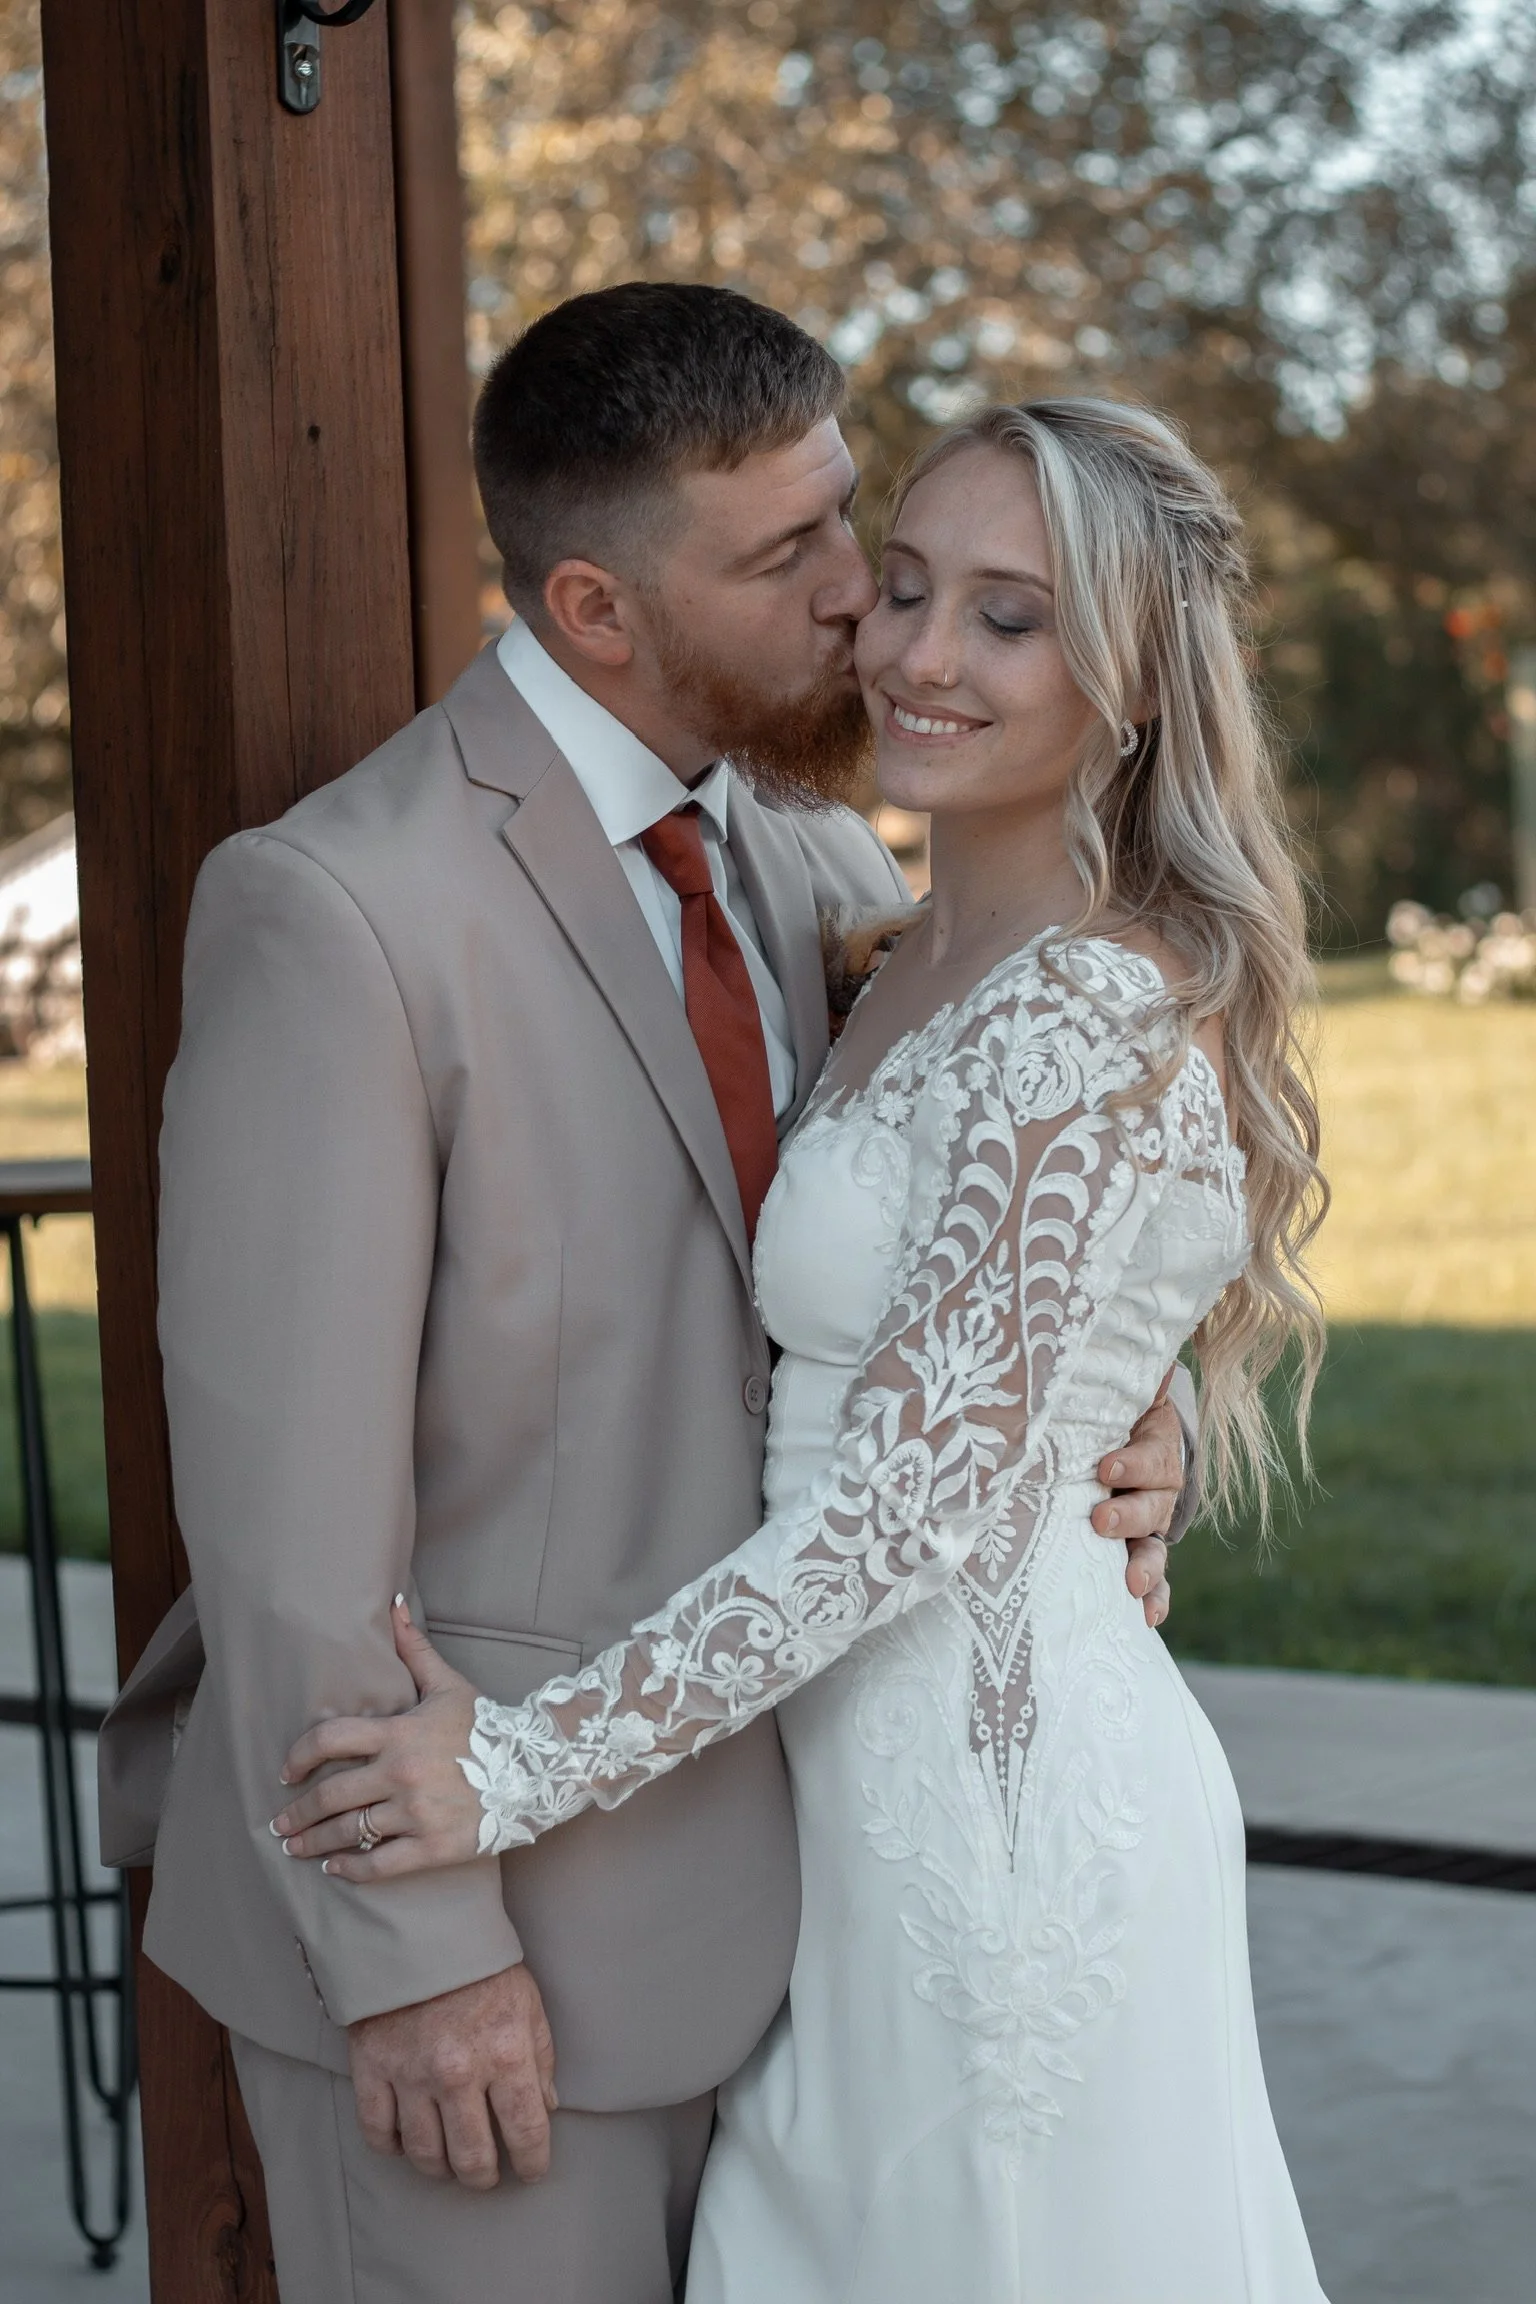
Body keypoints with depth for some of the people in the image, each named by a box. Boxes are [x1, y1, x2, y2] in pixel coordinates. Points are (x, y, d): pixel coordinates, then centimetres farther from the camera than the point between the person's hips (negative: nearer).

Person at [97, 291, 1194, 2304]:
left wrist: (1122, 1437, -7)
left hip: (745, 1865, 7)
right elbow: (284, 1495, -19)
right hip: (473, 1906, -7)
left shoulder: (811, 859, 4)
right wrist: (408, 1951, -17)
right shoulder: (338, 913, -19)